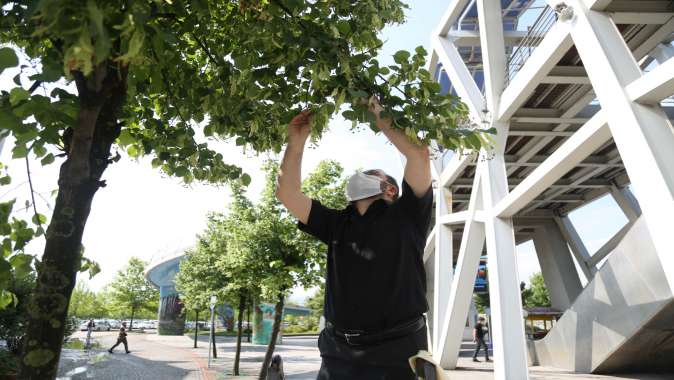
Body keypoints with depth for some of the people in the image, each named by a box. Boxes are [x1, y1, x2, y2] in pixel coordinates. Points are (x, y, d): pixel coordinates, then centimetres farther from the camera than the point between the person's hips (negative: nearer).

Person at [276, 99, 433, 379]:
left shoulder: (406, 215, 4)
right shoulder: (337, 223, 13)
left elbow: (419, 154, -8)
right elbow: (288, 194, 9)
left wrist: (382, 121, 4)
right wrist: (296, 141, 3)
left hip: (397, 350, -3)